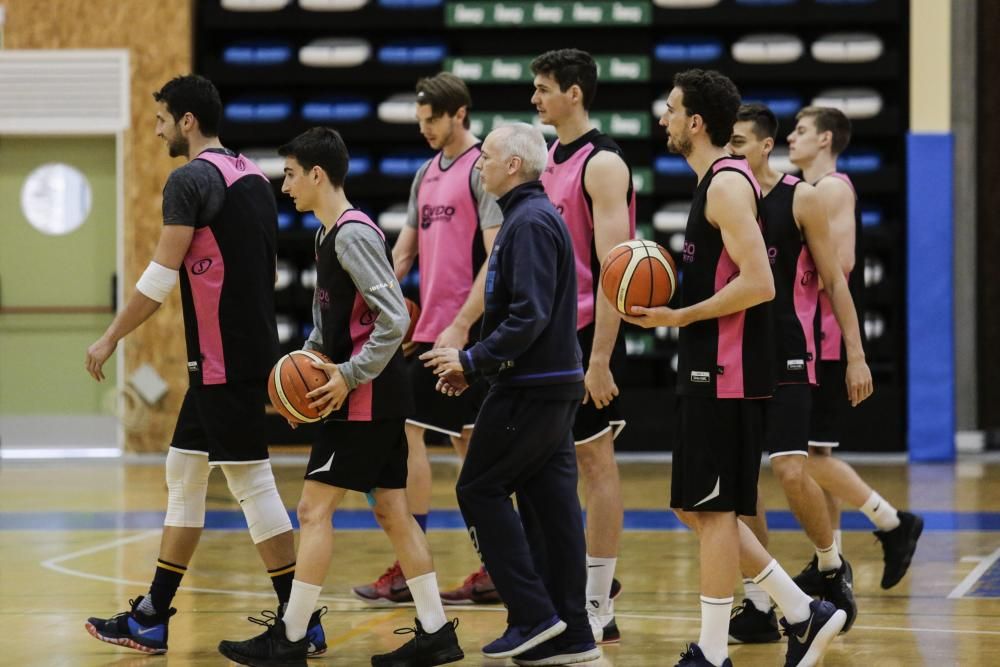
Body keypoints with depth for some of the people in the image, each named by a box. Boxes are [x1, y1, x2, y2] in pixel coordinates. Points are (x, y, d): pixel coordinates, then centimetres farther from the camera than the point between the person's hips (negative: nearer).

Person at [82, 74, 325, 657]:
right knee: (184, 472, 13)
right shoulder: (253, 176, 15)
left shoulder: (192, 179, -12)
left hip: (225, 362, -9)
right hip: (253, 348, 9)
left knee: (252, 482, -5)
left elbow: (161, 276, -16)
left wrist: (110, 339, -7)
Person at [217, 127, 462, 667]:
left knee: (315, 508, -7)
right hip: (380, 398, 10)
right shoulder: (327, 235, 14)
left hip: (366, 398, -10)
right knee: (391, 510, 10)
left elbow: (394, 320, -22)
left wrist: (349, 376, -21)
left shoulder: (353, 234, -16)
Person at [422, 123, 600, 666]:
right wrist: (471, 364, 15)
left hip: (529, 390, -10)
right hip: (553, 383, 10)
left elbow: (529, 315, -23)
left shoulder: (530, 222, -15)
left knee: (480, 490, -3)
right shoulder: (535, 215, 17)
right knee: (550, 500, 8)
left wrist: (473, 361, -17)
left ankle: (533, 615, -5)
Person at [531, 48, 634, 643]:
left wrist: (600, 358, -22)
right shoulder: (548, 161, 13)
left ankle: (598, 607, 4)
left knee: (596, 460, -2)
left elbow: (613, 268, -19)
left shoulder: (602, 164, -13)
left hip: (587, 333, -9)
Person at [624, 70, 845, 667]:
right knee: (697, 508, 12)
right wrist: (670, 301, 11)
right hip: (712, 371, 10)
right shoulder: (720, 181, 17)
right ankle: (804, 615, 15)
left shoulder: (728, 183, -14)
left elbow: (758, 283, -23)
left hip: (727, 372, -10)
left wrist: (680, 317, -18)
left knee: (712, 510, -4)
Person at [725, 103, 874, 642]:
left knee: (790, 471, -15)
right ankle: (759, 606, 11)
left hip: (788, 357, -5)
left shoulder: (801, 200, -5)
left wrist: (856, 355, -7)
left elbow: (833, 280, -3)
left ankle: (833, 568, 10)